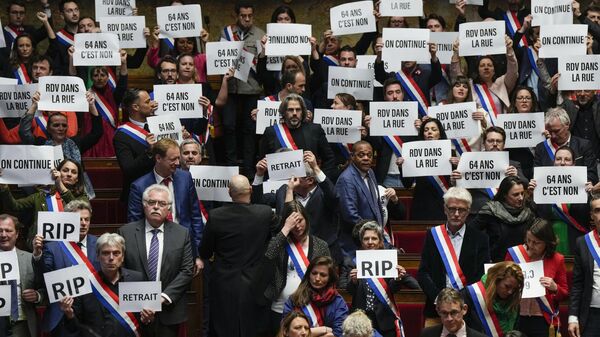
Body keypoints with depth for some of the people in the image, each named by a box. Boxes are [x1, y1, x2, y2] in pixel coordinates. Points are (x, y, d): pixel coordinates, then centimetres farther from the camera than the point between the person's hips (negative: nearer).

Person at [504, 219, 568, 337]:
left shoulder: (557, 259, -2)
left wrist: (554, 288, -13)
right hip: (515, 317, 1)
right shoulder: (514, 253, -2)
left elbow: (564, 293, 7)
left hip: (542, 320, 0)